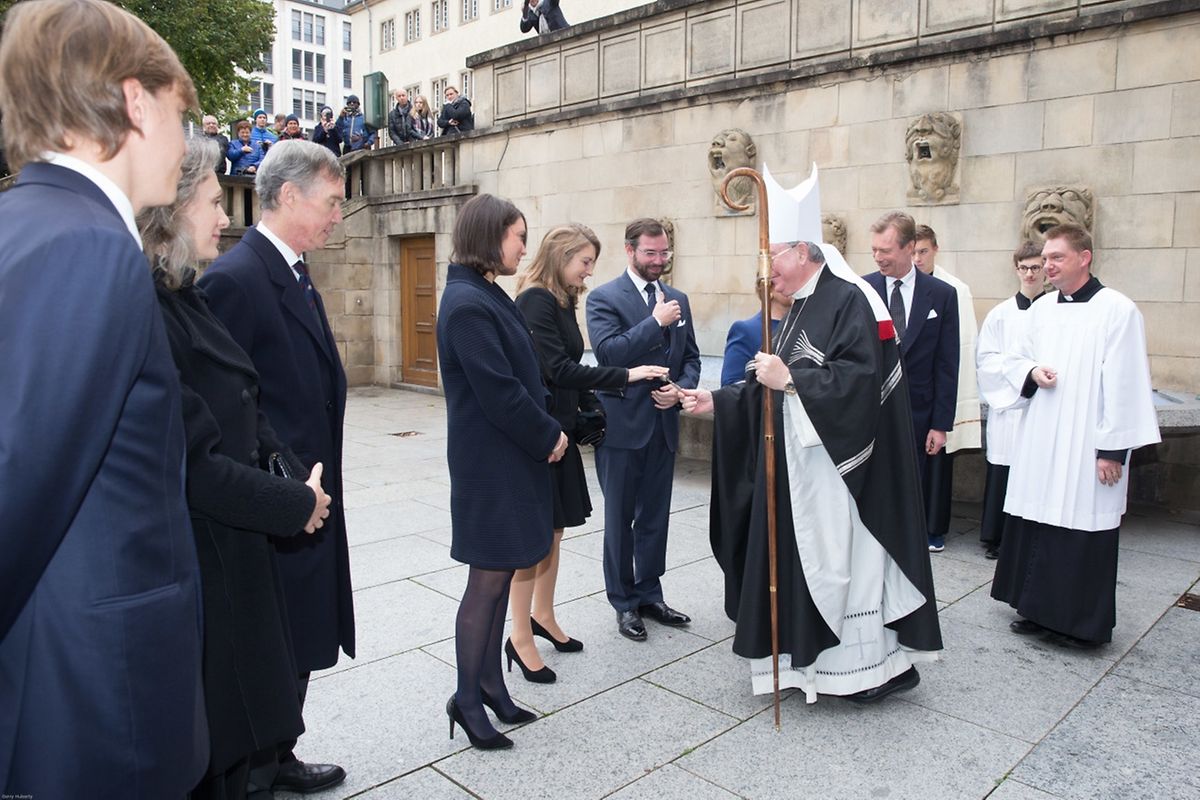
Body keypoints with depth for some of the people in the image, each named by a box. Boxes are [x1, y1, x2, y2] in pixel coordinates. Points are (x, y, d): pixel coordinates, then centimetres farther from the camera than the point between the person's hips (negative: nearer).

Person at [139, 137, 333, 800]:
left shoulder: (186, 300, 8)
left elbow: (245, 415, 11)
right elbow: (194, 463, -23)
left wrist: (296, 478, -3)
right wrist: (295, 505, -12)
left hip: (235, 554, 9)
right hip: (199, 563, -9)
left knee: (234, 738, 23)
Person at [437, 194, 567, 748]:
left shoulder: (485, 295, 11)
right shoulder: (468, 303, -19)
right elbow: (499, 392, -22)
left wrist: (547, 432, 4)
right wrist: (549, 437, -10)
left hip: (509, 458, 9)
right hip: (491, 464, -9)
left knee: (499, 576, 16)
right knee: (488, 579, 2)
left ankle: (490, 686, 29)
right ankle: (468, 699, 19)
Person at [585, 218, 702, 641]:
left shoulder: (677, 299, 10)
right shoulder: (604, 298, -8)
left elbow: (691, 358, 12)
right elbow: (608, 353, -21)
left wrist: (680, 389, -7)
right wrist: (656, 322, -19)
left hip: (663, 425, 5)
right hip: (621, 426, -5)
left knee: (655, 518, 15)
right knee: (620, 519, 8)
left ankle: (649, 594, 30)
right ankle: (625, 602, 22)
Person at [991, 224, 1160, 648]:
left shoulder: (1117, 310, -9)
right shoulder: (1042, 308, 9)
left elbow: (1124, 384, -12)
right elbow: (1014, 360, 20)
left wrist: (1113, 449, -14)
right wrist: (1032, 372, -4)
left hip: (1086, 448, -6)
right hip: (1039, 443, 6)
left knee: (1083, 529, 2)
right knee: (1036, 525, 11)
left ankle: (1083, 622, 18)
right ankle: (1038, 609, 26)